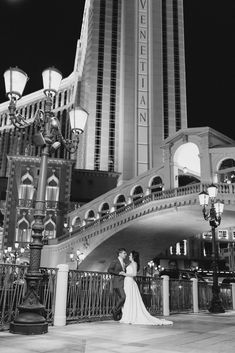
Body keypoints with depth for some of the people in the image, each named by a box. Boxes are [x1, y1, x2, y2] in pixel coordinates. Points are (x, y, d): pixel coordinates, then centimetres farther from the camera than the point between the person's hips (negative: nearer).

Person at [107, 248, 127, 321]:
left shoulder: (124, 263, 21)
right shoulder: (115, 261, -3)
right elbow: (109, 270, -12)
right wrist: (119, 273, -17)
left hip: (122, 283, 8)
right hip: (117, 283, -8)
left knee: (120, 299, 4)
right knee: (123, 297, -20)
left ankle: (118, 316, 8)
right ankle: (115, 310, -3)